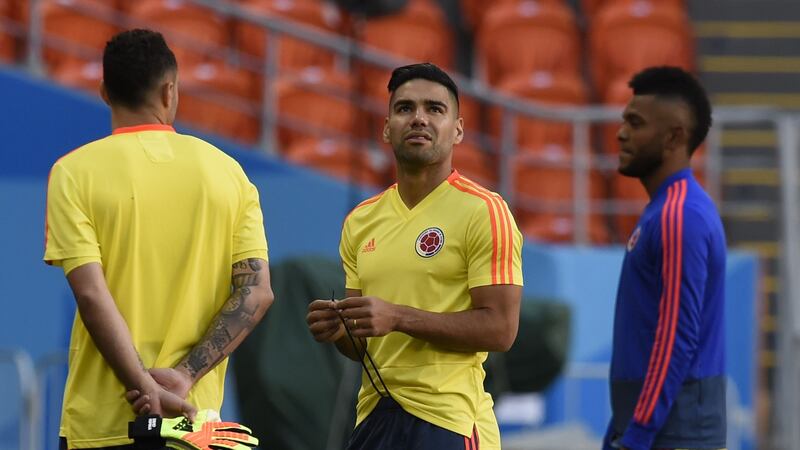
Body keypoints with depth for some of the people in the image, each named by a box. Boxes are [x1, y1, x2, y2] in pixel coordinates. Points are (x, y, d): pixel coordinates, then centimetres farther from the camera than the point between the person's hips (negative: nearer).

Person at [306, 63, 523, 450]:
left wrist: (399, 317, -20)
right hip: (373, 417, 6)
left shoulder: (483, 212, -6)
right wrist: (338, 330, -3)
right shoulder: (361, 221, 13)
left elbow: (500, 329, -14)